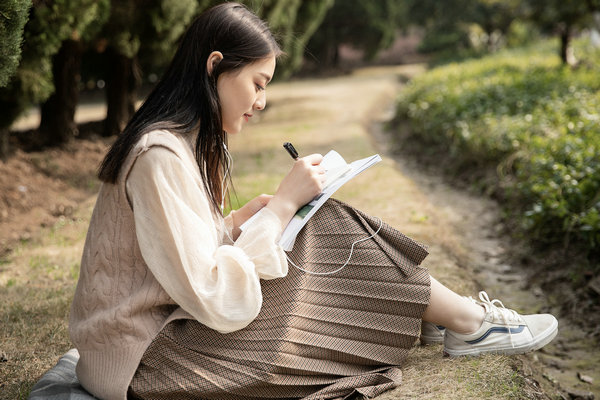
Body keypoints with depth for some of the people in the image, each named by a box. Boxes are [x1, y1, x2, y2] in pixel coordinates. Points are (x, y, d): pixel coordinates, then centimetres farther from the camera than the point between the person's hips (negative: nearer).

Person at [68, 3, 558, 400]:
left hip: (164, 321, 9)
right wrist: (282, 205, -20)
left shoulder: (184, 141, 7)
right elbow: (215, 300, -26)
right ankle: (468, 323, 8)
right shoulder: (161, 157, -24)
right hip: (137, 361, -9)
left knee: (326, 232, 0)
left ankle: (446, 314, 13)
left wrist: (242, 220, -2)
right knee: (329, 235, -9)